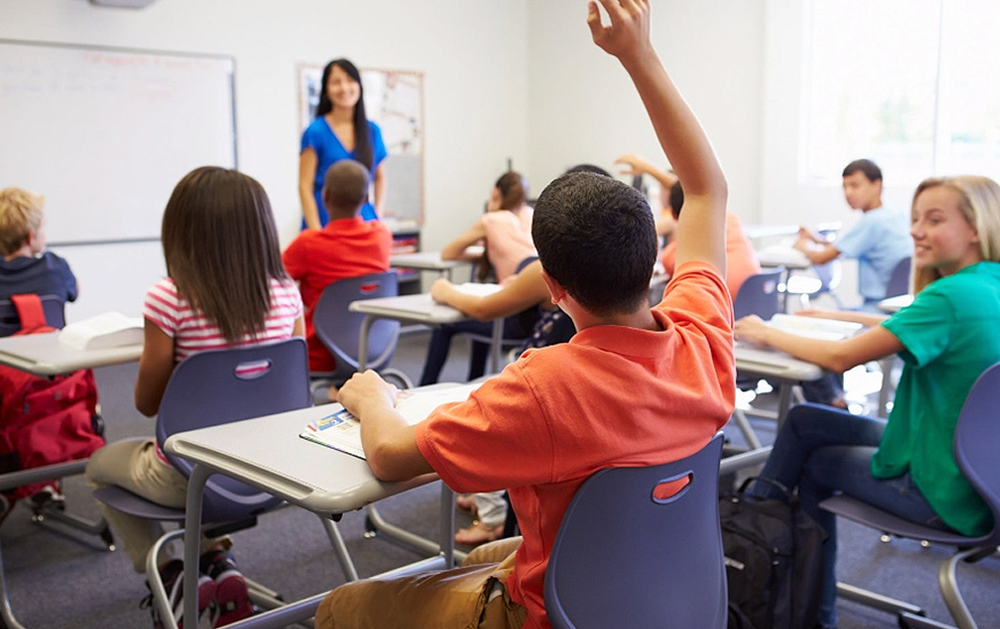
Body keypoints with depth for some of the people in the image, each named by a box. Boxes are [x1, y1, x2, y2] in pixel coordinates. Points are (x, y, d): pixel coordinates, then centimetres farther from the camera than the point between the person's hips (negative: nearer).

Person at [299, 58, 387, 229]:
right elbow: (305, 187, -4)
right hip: (325, 222, -3)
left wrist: (377, 214, 9)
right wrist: (316, 232, -11)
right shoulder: (315, 132, -1)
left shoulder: (373, 131, 10)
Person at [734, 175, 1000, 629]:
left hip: (947, 493, -8)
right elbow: (920, 332, 20)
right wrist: (840, 317, 12)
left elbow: (841, 358, -21)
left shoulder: (950, 296, -24)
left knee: (816, 463, 14)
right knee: (803, 421, 11)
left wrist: (767, 335, -8)